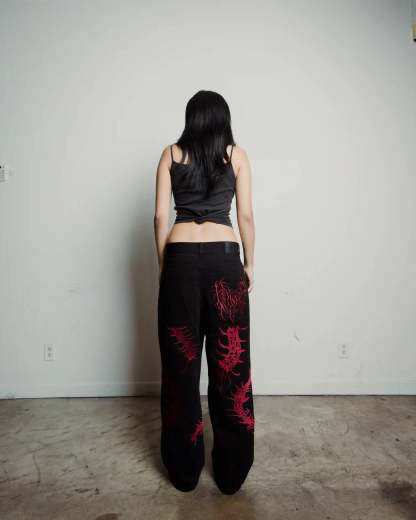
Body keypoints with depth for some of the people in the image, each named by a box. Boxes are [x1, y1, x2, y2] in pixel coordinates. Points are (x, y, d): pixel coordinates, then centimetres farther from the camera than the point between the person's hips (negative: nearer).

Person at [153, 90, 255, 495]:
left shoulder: (171, 154, 9)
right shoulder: (237, 155, 7)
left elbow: (160, 217, 4)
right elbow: (245, 215, 3)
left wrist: (163, 264, 12)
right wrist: (249, 263, 13)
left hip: (180, 258, 1)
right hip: (223, 258, 0)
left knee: (181, 361, 9)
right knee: (230, 361, 8)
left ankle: (184, 470, 23)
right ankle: (231, 472, 21)